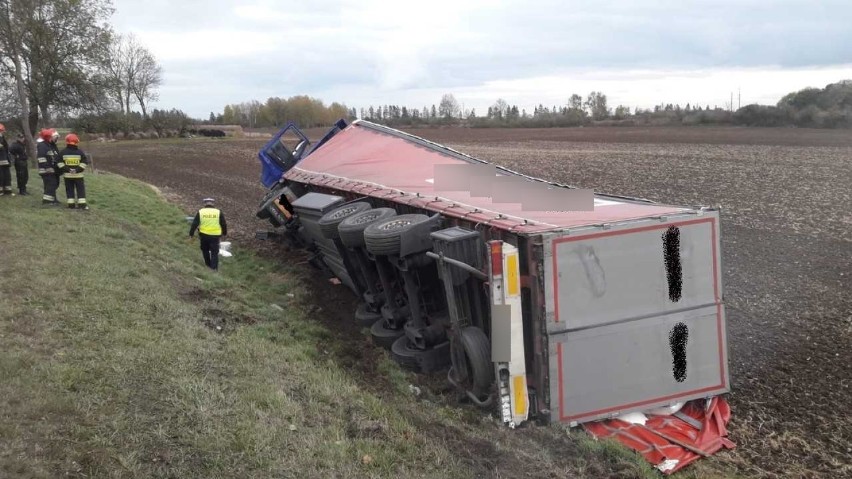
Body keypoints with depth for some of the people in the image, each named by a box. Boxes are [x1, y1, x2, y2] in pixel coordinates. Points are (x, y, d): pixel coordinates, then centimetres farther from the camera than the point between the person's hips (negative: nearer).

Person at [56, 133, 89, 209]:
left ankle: (71, 204, 7)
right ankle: (82, 204, -2)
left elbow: (59, 163, -4)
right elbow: (84, 162, -9)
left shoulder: (63, 152, -1)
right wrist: (78, 169, -9)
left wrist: (66, 169, -4)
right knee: (80, 189, 3)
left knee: (69, 190, 9)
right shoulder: (80, 152, -5)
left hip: (67, 175, 2)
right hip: (78, 175, -1)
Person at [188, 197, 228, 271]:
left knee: (205, 250, 22)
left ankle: (208, 264, 32)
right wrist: (225, 233, 19)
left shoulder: (200, 212, -2)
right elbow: (224, 224, 4)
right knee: (214, 252, 5)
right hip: (215, 235, -1)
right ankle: (214, 267, -2)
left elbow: (194, 224, -1)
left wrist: (191, 234, 7)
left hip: (204, 235, 1)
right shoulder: (218, 212, -2)